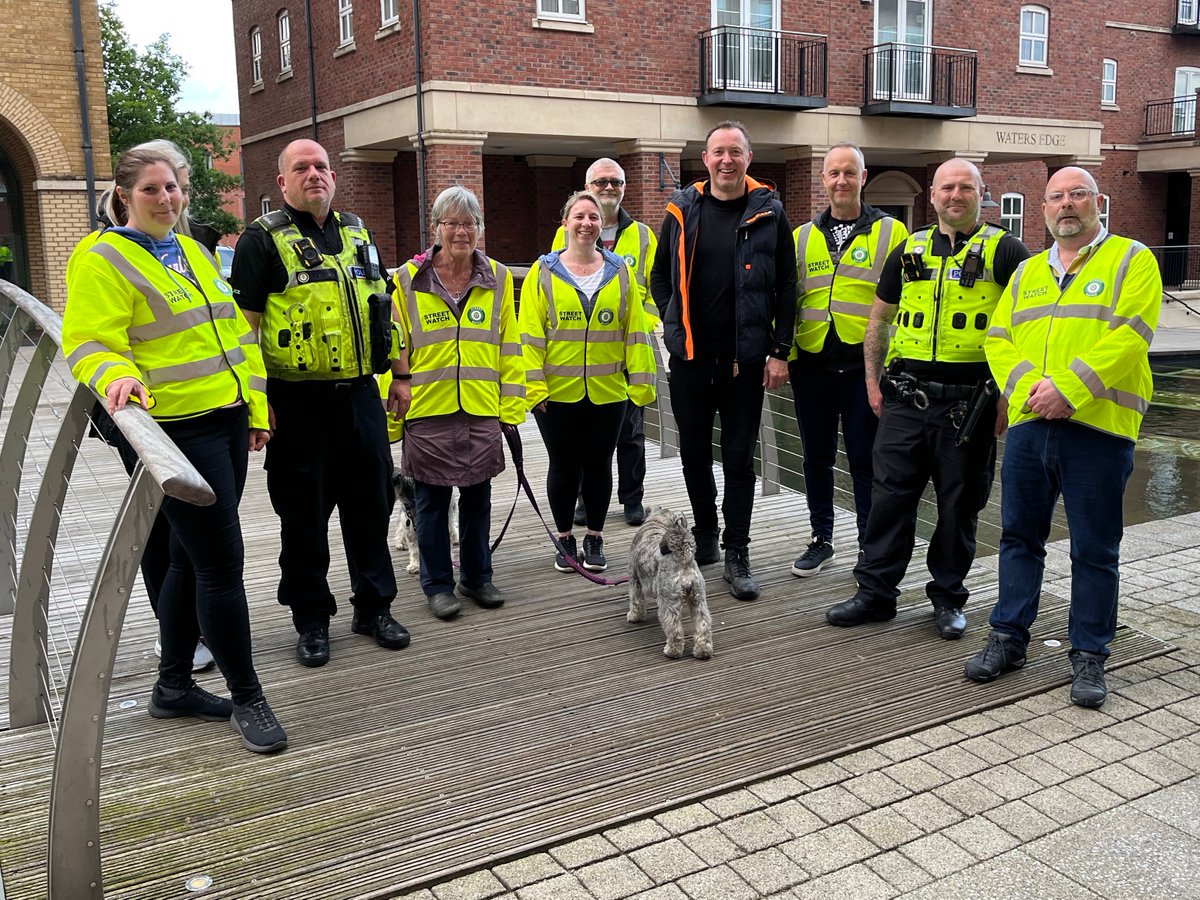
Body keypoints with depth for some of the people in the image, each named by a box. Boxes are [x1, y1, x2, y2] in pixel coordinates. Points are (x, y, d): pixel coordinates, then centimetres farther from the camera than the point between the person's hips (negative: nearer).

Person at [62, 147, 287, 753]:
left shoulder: (195, 254, 17)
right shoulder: (102, 261, -6)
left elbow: (236, 332, 20)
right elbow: (87, 344, -12)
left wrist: (256, 408, 18)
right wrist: (118, 378, -33)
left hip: (227, 424, 8)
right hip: (180, 431, -8)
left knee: (191, 560, 14)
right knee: (222, 564, -6)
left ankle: (173, 686, 28)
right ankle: (247, 698, 8)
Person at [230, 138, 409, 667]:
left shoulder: (357, 233, 14)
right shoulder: (264, 239, -2)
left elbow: (383, 309, 19)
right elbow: (244, 325, -7)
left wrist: (399, 375, 15)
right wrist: (255, 399, -13)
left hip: (360, 394, 5)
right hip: (297, 400, -4)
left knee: (371, 504, 10)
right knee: (303, 514, 5)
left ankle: (374, 608, 25)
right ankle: (311, 620, 19)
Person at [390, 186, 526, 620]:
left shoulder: (498, 279, 4)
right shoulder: (408, 280, -1)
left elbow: (509, 349, 6)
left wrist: (512, 408, 3)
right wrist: (391, 414, -1)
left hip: (482, 412, 2)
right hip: (428, 411, -2)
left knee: (477, 498, 12)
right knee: (432, 502, 7)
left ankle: (477, 576, 28)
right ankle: (437, 584, 21)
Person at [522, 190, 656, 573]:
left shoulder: (620, 272, 4)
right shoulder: (544, 272, -1)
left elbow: (635, 330, 3)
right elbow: (530, 333, -4)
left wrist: (641, 382, -1)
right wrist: (534, 385, -11)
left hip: (607, 393, 1)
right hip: (557, 394, -1)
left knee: (598, 465, 10)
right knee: (564, 466, 9)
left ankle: (595, 539, 25)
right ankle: (565, 540, 24)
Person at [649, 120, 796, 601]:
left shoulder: (768, 213, -1)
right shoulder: (683, 209, 5)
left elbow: (786, 286, -1)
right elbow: (660, 275, 15)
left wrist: (779, 351, -5)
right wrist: (674, 323, 4)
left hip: (745, 358, -2)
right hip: (689, 355, 3)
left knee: (739, 457, 3)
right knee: (694, 451, 12)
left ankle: (737, 553, 11)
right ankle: (704, 534, 30)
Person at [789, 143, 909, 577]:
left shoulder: (891, 232, 3)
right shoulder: (802, 237, 13)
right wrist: (782, 353, 4)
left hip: (864, 366, -3)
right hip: (811, 365, 3)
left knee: (865, 459, 3)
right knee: (816, 457, 12)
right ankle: (821, 539, 26)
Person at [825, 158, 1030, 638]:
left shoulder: (1004, 251, 1)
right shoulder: (909, 250, 12)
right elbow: (879, 318, 18)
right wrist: (873, 381, 12)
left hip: (970, 400, -3)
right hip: (906, 396, 3)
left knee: (960, 503, 6)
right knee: (889, 493, 4)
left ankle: (948, 596, 21)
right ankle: (875, 592, 14)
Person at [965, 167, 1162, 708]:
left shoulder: (1131, 260, 2)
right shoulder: (1027, 272, 18)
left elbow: (1130, 335, -11)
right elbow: (998, 338, 9)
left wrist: (1070, 389, -19)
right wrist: (1025, 385, -10)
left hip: (1098, 426, -4)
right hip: (1028, 424, 5)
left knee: (1095, 549, 3)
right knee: (1019, 536, 11)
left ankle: (1089, 655, 15)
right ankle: (1008, 638, 22)